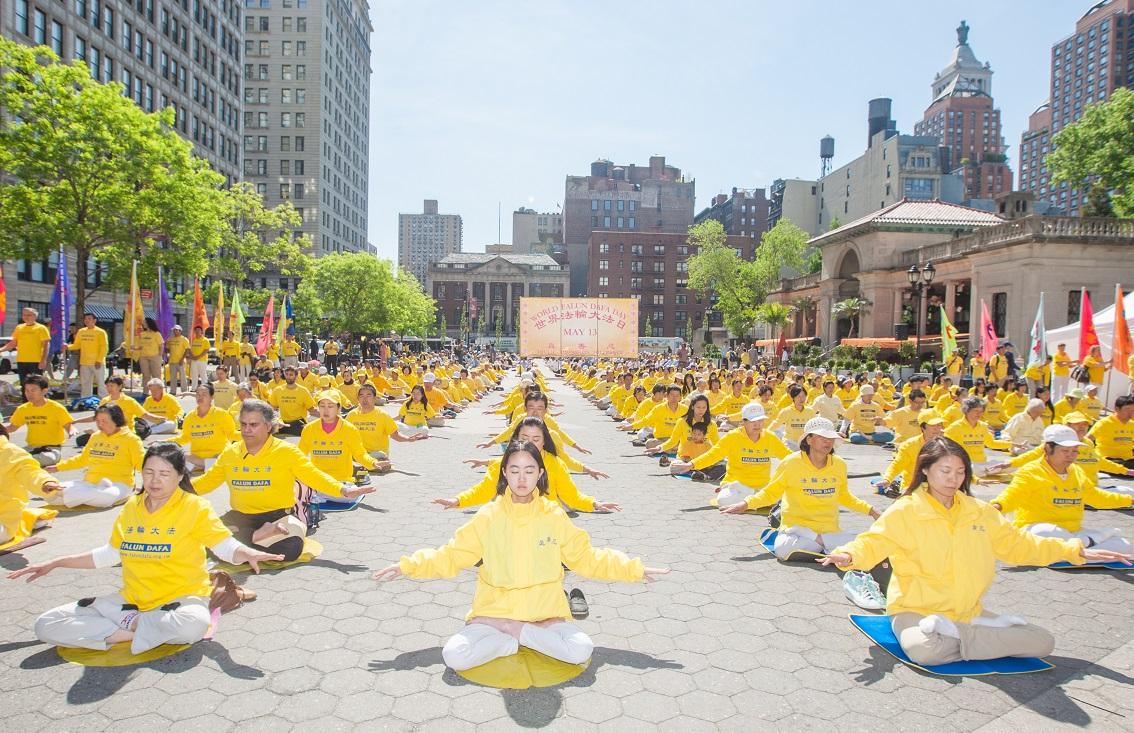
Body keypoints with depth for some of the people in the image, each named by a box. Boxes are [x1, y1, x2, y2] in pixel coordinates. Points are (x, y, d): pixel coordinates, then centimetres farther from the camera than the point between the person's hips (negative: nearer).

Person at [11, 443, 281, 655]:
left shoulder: (194, 507, -8)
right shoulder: (131, 507, 8)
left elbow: (226, 546, -13)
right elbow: (109, 554, 20)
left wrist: (247, 554, -36)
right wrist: (54, 563, 23)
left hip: (181, 597, -5)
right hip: (132, 599, 5)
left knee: (193, 625, -41)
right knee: (46, 626, -9)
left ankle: (130, 624, -10)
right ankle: (141, 628, -14)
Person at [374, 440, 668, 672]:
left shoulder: (554, 516, -2)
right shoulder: (488, 516, -3)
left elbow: (586, 558, 5)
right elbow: (451, 556, 2)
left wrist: (635, 569, 0)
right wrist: (407, 565, -7)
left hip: (545, 614, 1)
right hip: (493, 612, -1)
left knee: (581, 650, -27)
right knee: (454, 656, -26)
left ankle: (513, 632, -4)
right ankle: (519, 637, -3)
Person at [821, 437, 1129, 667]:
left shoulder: (980, 512, 8)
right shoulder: (905, 511, -8)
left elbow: (1017, 544, 17)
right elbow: (873, 542, -12)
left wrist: (1076, 551, 13)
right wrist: (849, 555, -35)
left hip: (967, 611, 6)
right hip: (916, 611, -5)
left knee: (1043, 642, -8)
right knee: (925, 649, -38)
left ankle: (953, 633, -10)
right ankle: (989, 632, -13)